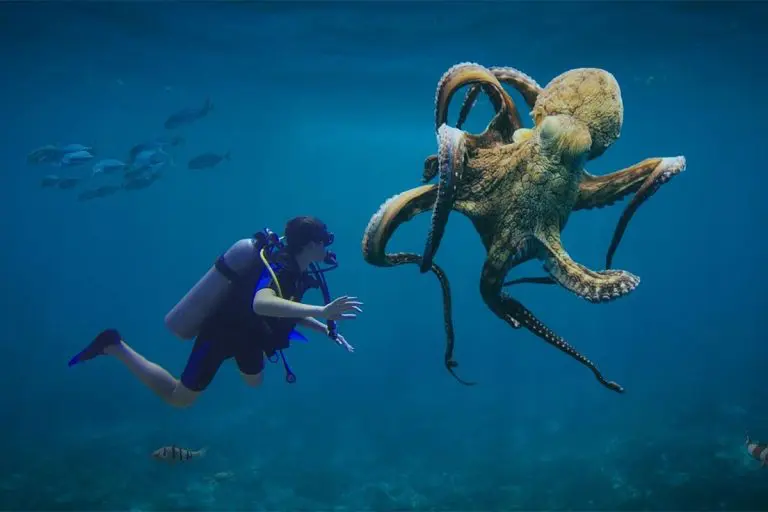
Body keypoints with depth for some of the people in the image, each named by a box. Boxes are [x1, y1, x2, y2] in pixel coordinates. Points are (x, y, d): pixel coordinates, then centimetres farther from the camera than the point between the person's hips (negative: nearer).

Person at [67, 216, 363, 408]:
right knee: (178, 398, 5)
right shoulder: (278, 268, -32)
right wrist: (321, 311, -61)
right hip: (220, 333, -9)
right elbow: (261, 304, -55)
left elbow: (289, 310, 14)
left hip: (245, 333, 9)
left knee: (254, 382, 30)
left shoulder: (295, 271, -3)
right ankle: (114, 346, 10)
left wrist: (327, 330, 5)